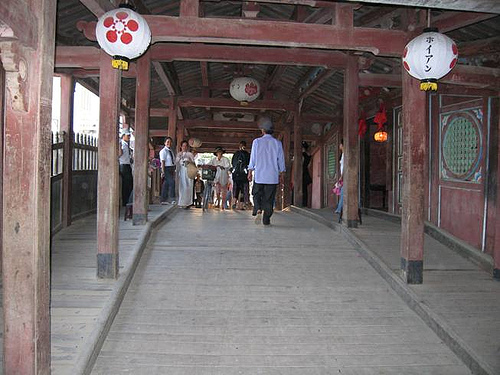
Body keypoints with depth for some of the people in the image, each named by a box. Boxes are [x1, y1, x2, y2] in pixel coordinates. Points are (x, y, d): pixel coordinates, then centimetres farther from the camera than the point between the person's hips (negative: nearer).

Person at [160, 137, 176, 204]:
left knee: (166, 184, 8)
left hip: (171, 169, 8)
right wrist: (163, 172, -19)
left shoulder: (171, 151, 18)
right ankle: (171, 199, -18)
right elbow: (162, 161, -13)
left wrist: (174, 171, 17)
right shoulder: (163, 151, -7)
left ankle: (164, 200, 11)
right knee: (171, 183, -18)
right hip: (166, 168, -8)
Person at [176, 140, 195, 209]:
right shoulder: (178, 154, 14)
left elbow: (193, 162, 7)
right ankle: (181, 203, -3)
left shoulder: (190, 154, 11)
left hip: (188, 172, -1)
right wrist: (179, 157, -8)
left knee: (188, 187, -7)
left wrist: (189, 161, -12)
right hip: (181, 172, 1)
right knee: (181, 187, -6)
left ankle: (187, 203, -3)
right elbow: (176, 163, 5)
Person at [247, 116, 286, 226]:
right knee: (269, 198, 6)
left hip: (259, 175, -1)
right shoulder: (277, 143, 2)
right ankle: (266, 219, 7)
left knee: (257, 194, 13)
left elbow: (252, 159, 0)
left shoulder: (257, 142, -2)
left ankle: (258, 210, -12)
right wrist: (281, 174, 14)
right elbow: (281, 160, 5)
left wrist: (250, 173, 9)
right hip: (273, 176, 1)